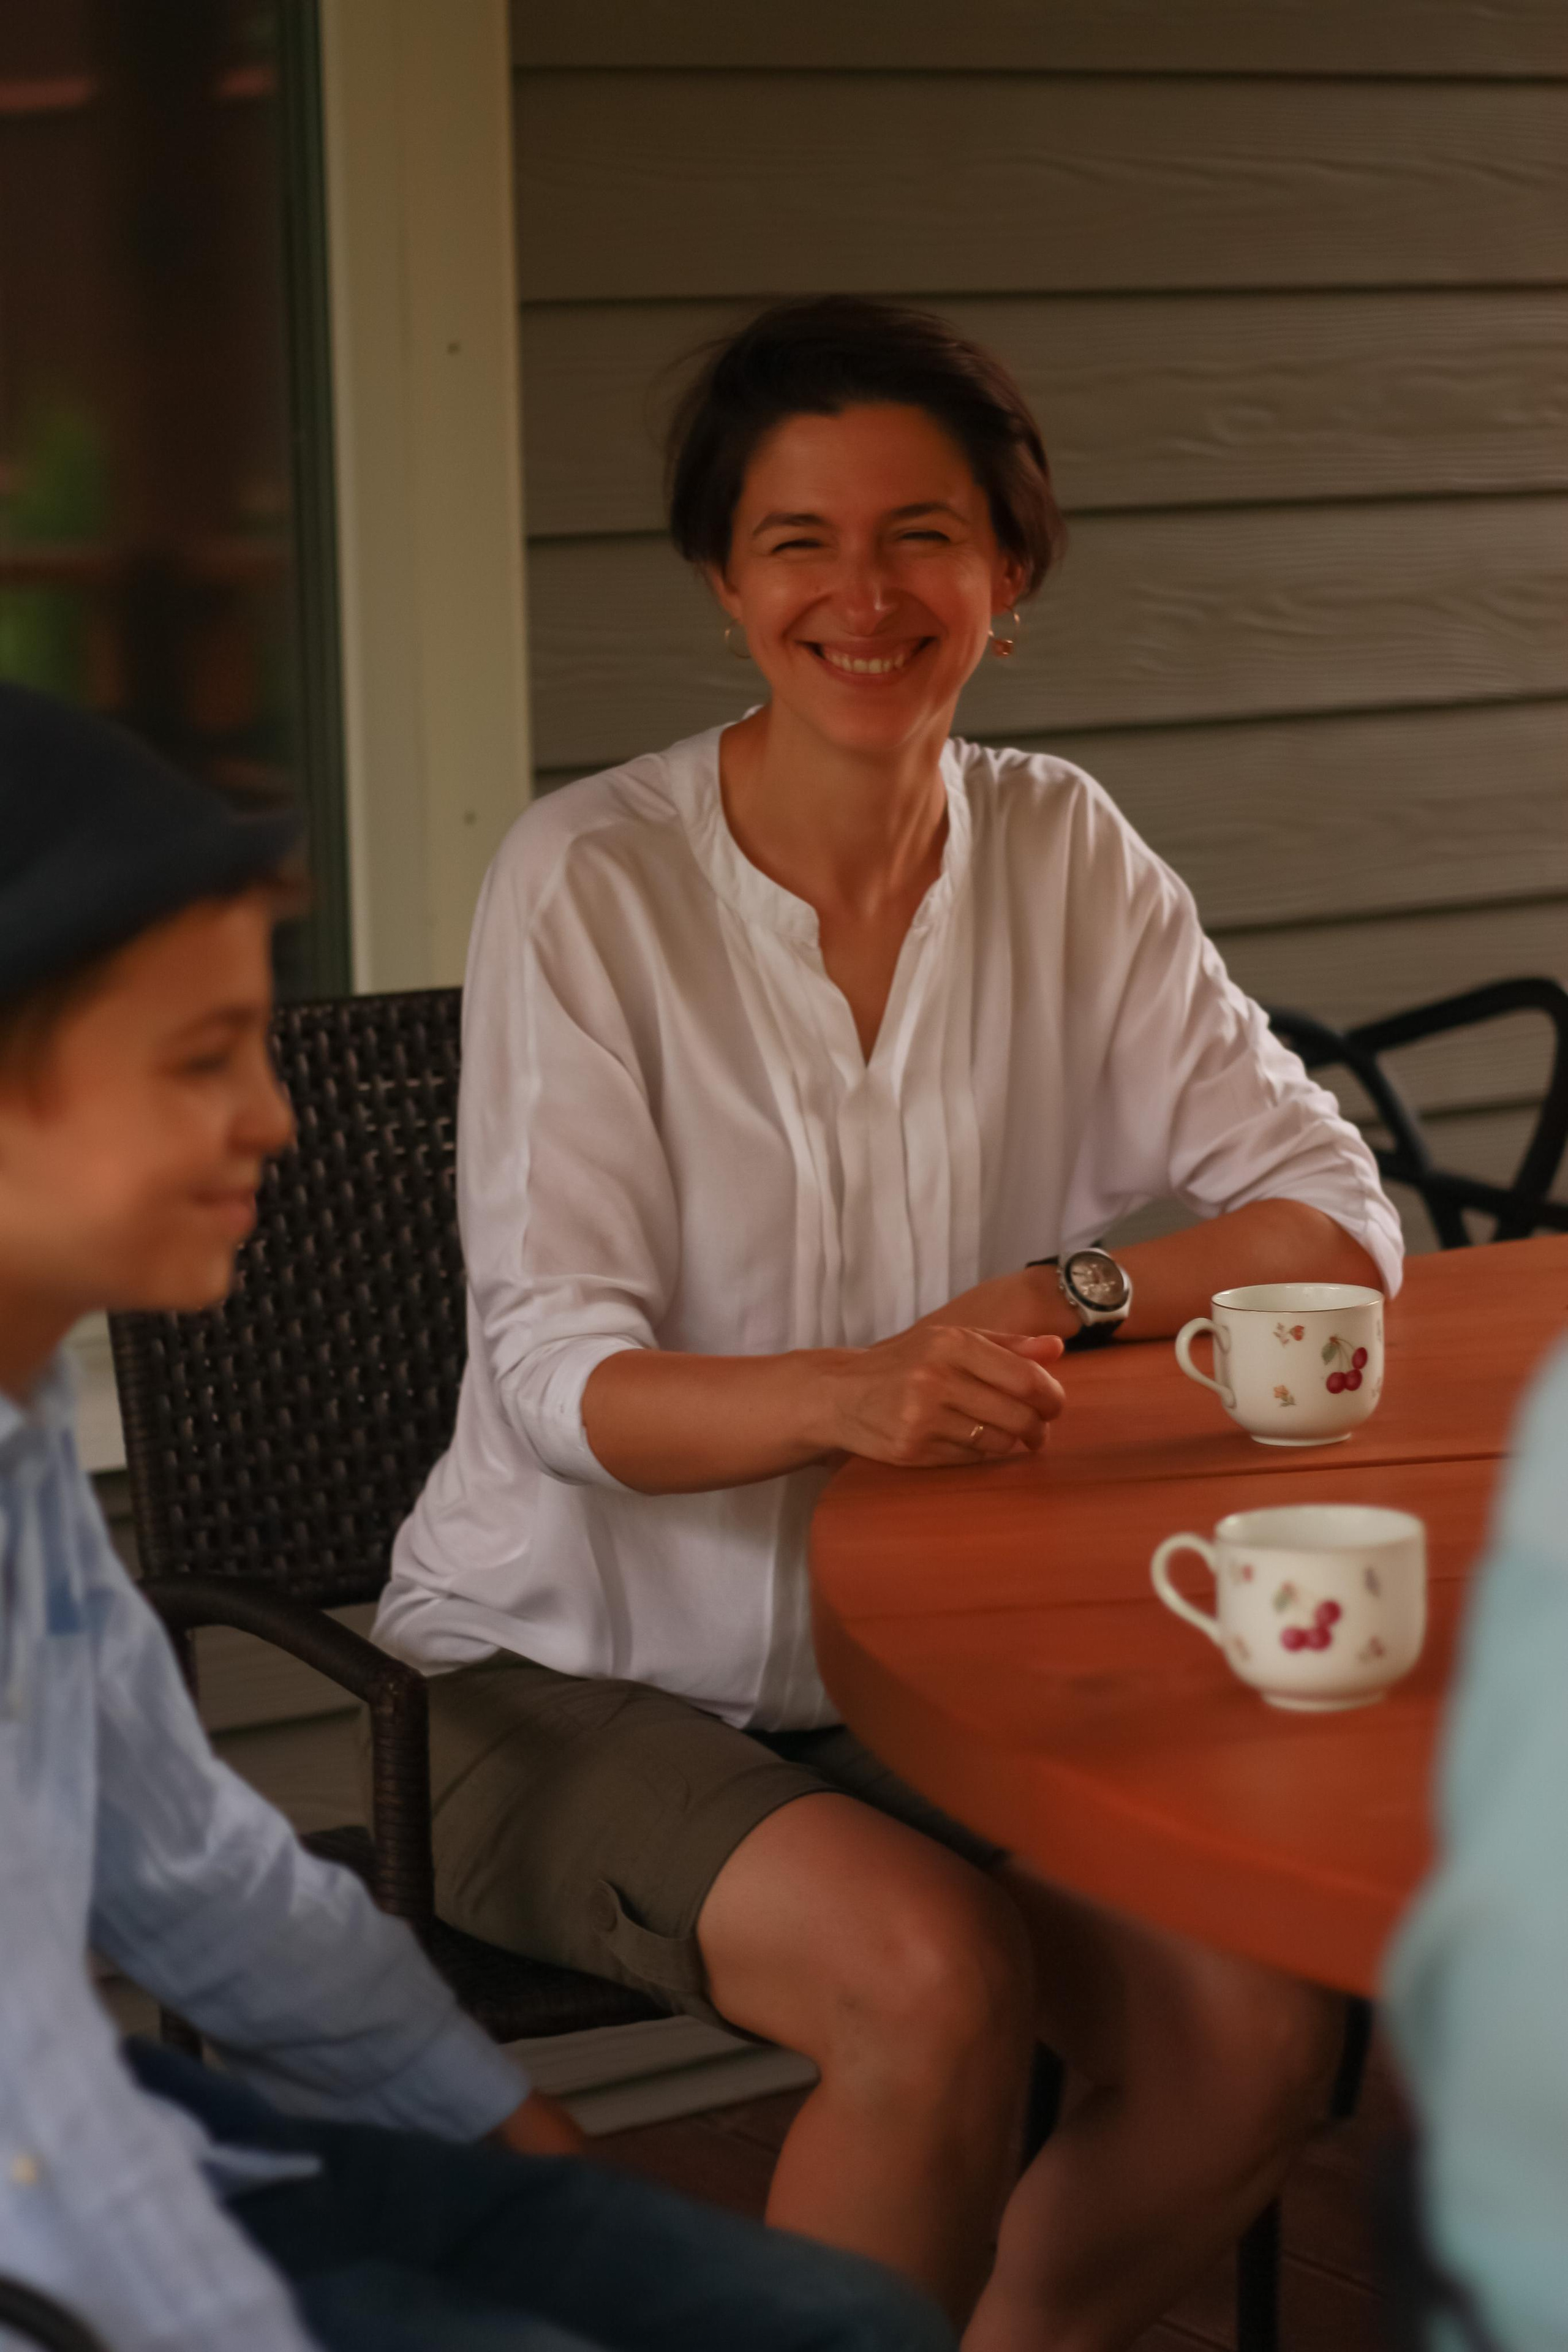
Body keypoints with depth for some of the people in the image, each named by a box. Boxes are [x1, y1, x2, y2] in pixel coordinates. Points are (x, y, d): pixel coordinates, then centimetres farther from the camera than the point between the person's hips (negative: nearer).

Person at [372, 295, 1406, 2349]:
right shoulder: (590, 882, -10)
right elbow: (557, 1374, -16)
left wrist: (1066, 1296, -18)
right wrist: (853, 1391, -35)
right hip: (578, 1684, -4)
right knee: (936, 1978, -31)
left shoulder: (1056, 854, 2)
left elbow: (1335, 1215, 1)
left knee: (1262, 2015, -20)